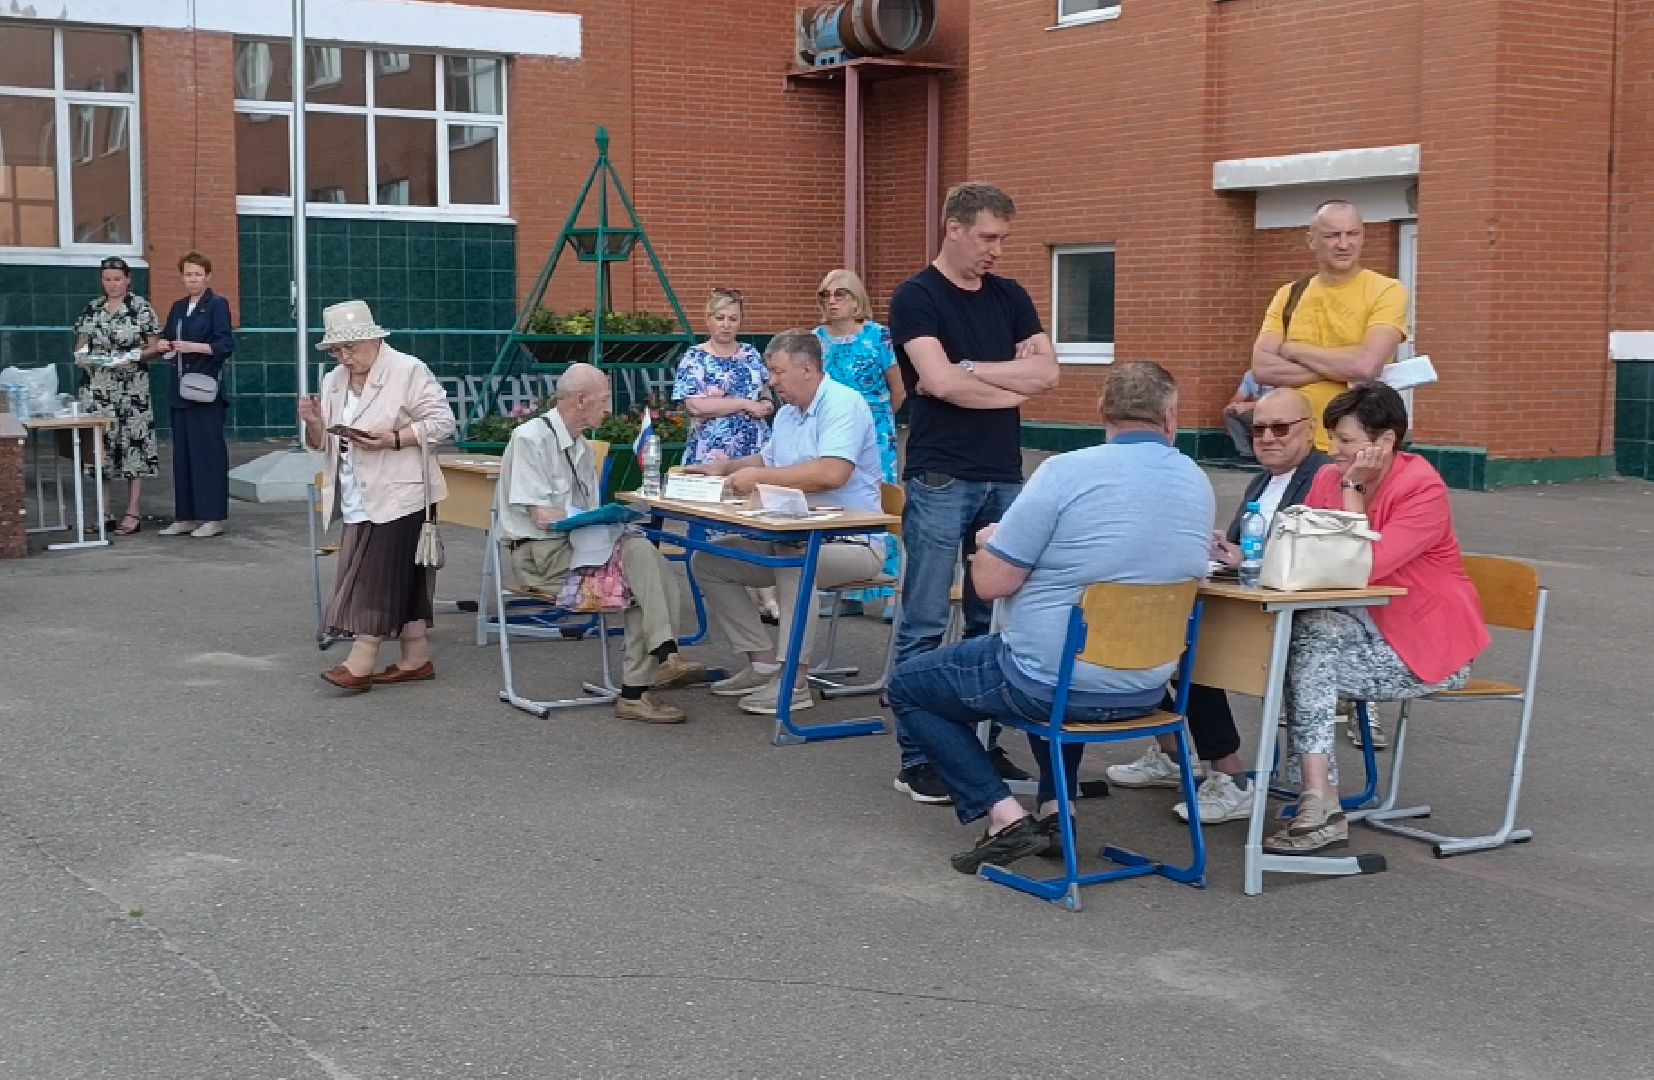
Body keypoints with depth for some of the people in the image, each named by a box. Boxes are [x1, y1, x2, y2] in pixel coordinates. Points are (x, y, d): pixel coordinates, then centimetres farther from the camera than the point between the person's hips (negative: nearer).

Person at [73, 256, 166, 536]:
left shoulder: (141, 308, 0)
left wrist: (134, 357, -17)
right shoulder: (92, 308, 12)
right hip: (96, 388, 4)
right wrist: (81, 356, -5)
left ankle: (133, 512, -2)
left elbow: (155, 347, 0)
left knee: (133, 444, -5)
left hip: (132, 387, -4)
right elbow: (81, 344, 17)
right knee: (99, 445, 1)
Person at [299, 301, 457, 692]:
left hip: (398, 495, -7)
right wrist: (315, 423, -5)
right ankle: (416, 660, 15)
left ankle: (360, 665, -9)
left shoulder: (409, 371, -6)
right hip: (359, 501, 7)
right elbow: (322, 443, 18)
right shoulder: (334, 382, 14)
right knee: (401, 580, 10)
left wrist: (395, 439, -21)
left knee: (380, 579, -8)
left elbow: (441, 422, -10)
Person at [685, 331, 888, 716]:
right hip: (796, 539, 10)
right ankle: (763, 662, 1)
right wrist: (726, 467, 13)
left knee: (793, 554, -39)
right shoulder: (787, 413, 14)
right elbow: (769, 460, 33)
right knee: (706, 562, 2)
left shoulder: (843, 405, -15)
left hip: (852, 543, -9)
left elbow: (832, 473, -31)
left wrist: (758, 477, -23)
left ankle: (794, 679, -29)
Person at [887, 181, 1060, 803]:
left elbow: (1046, 372, 0)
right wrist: (1011, 389, -3)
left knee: (993, 621, 10)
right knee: (924, 625, -2)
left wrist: (967, 369, -10)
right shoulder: (916, 297, -4)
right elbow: (939, 383, -16)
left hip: (1005, 478, 6)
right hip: (940, 479, -6)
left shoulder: (1010, 298, 12)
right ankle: (917, 757, 3)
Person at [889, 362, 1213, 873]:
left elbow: (991, 582, -15)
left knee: (908, 686, 15)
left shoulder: (1067, 472, -18)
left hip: (1054, 684, -6)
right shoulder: (1199, 484, 1)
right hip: (1145, 690, 6)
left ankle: (1005, 816, 3)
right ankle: (1055, 808, 26)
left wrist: (989, 542, 7)